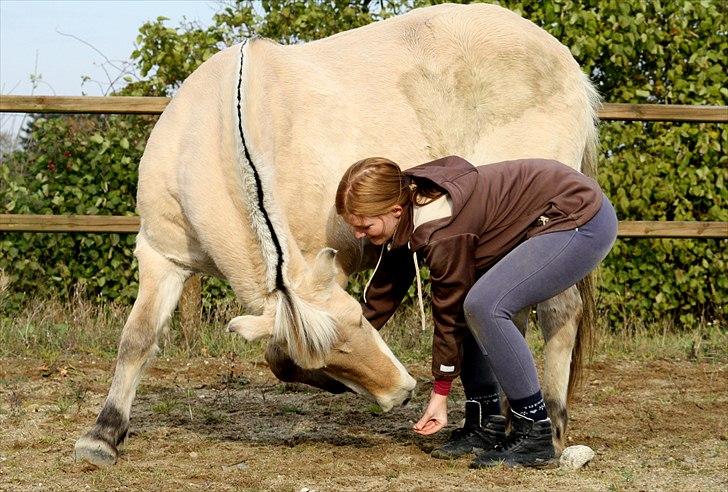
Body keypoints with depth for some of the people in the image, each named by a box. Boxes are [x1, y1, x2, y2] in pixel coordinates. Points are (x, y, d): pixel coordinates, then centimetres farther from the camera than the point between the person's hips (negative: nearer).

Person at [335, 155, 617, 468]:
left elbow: (450, 313, -17)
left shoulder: (441, 232, -27)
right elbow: (383, 291, 11)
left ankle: (534, 435, -15)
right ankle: (485, 425, 10)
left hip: (583, 221, -10)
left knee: (484, 307, -23)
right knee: (470, 305, 5)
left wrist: (440, 394, -6)